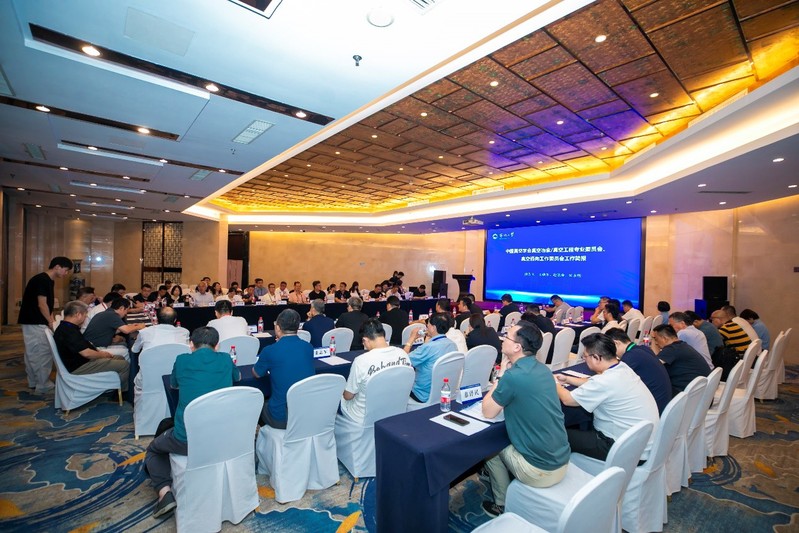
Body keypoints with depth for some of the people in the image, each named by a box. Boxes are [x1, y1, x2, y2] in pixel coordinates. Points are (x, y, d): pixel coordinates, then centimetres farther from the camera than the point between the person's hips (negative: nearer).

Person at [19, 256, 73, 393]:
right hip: (35, 322, -10)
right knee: (43, 353, -5)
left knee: (33, 353, 16)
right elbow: (42, 304, -19)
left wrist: (52, 320, 9)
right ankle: (43, 385, 1)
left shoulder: (49, 280, 11)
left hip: (35, 322, 10)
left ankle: (34, 382, 25)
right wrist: (51, 322, -11)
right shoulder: (41, 280, -18)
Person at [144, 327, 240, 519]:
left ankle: (165, 492, 14)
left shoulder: (182, 360, 0)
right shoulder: (225, 359, 3)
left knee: (154, 448, 31)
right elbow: (238, 378, 26)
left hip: (187, 440, -2)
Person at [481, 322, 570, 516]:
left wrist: (501, 374, -6)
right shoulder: (542, 369, 0)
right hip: (561, 461, 7)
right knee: (506, 442, 27)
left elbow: (488, 412, -10)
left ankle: (503, 505, 31)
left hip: (540, 471, -7)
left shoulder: (513, 376, -25)